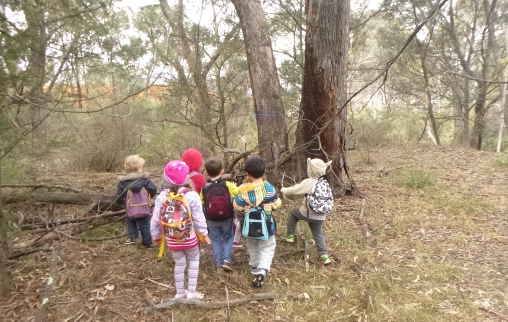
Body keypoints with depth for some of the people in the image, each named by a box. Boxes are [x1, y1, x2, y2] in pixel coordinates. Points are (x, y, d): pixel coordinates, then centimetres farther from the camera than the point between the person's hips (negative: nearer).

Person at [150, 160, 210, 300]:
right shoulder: (191, 195, -19)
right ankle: (191, 291, 18)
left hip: (172, 240, 3)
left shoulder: (162, 196, -10)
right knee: (194, 261, 18)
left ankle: (180, 292, 29)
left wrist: (156, 236, 11)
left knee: (179, 263, 19)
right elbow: (199, 219, -15)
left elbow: (155, 220, -5)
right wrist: (204, 234, 0)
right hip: (190, 239, -2)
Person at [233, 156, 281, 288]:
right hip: (265, 223, -1)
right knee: (267, 248, 12)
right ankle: (262, 270, -8)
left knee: (252, 247, 23)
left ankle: (255, 269, 38)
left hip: (249, 224, 1)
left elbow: (237, 207, -6)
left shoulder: (243, 189, -15)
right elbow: (276, 204, -4)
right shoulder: (269, 187, -15)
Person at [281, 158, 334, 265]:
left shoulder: (309, 182, -17)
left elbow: (294, 190, -11)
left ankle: (290, 236, 25)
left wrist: (284, 190, 9)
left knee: (293, 213, 24)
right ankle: (324, 255, 10)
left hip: (306, 213, -5)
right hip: (320, 216, 5)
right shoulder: (325, 183, 3)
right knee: (318, 234, 19)